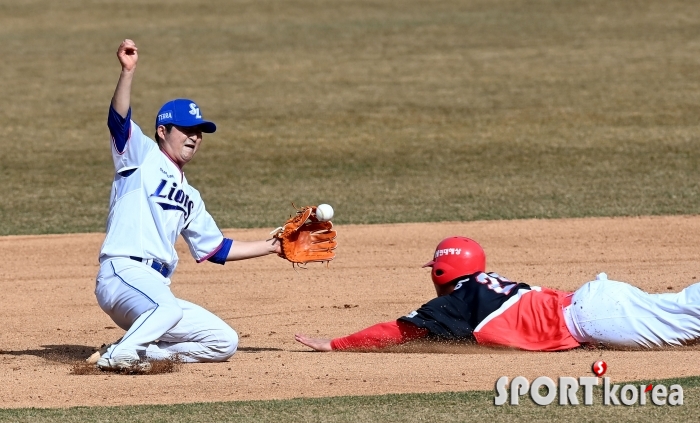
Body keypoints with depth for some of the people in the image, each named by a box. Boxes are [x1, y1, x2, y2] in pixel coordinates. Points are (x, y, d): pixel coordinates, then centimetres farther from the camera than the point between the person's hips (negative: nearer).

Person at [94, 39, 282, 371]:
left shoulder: (189, 197, 28)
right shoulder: (140, 157, 9)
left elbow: (215, 249, 30)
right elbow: (118, 119, -10)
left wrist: (270, 247, 28)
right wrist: (127, 72, -25)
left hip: (157, 289, 8)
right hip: (121, 274, -8)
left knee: (224, 342, 2)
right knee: (168, 308, -39)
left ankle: (141, 351, 0)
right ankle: (118, 356, -24)